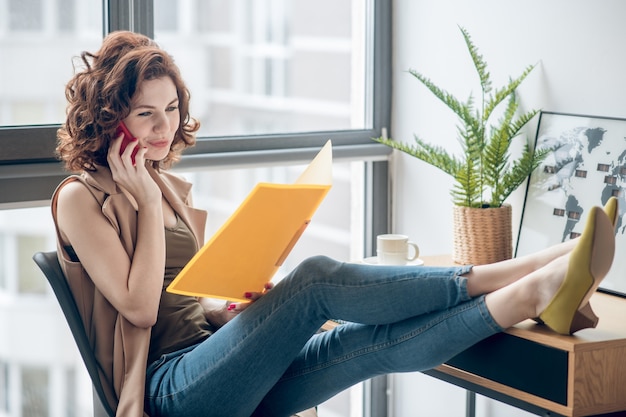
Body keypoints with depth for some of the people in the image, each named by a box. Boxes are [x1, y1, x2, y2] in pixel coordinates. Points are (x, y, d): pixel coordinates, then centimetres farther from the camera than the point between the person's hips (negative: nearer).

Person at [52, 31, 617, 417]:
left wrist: (231, 309, 1)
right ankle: (491, 280, -22)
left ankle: (532, 295, -30)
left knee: (377, 341, -19)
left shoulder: (172, 187, 19)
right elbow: (140, 306, -11)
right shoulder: (81, 199, -2)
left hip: (219, 363, 7)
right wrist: (146, 201, -8)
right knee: (317, 279, -26)